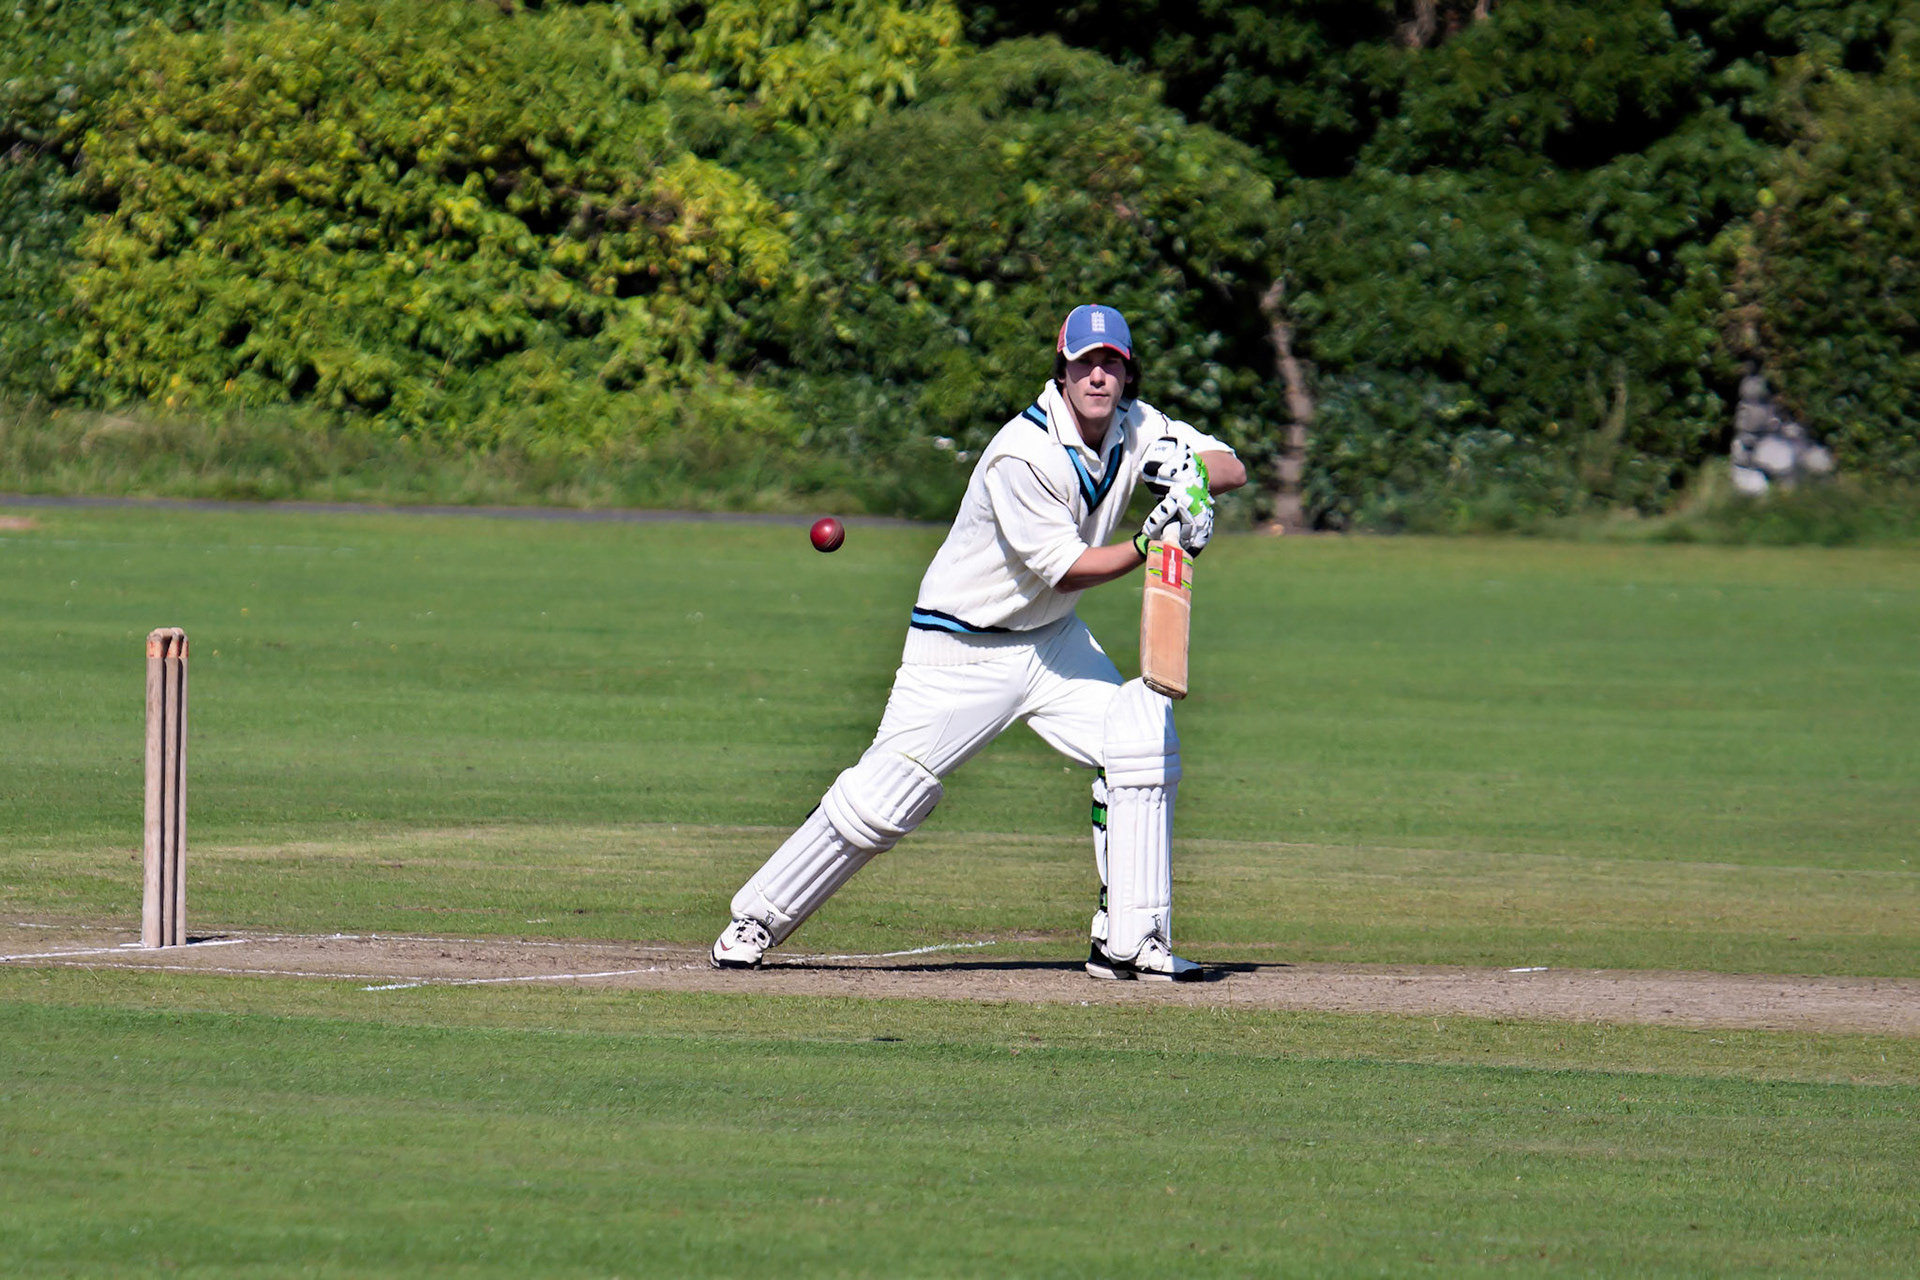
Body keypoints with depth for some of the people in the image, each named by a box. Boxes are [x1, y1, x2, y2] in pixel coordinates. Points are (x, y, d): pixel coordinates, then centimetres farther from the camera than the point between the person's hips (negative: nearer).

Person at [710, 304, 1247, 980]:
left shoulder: (1134, 428, -5)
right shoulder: (1023, 455, -26)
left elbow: (1233, 469, -2)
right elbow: (1064, 568, -24)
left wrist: (1189, 469, -24)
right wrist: (1151, 543, -34)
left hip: (1053, 640, 7)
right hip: (964, 648, -7)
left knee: (1143, 741, -11)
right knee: (883, 799, -9)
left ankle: (1128, 942, -5)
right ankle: (759, 917, 9)